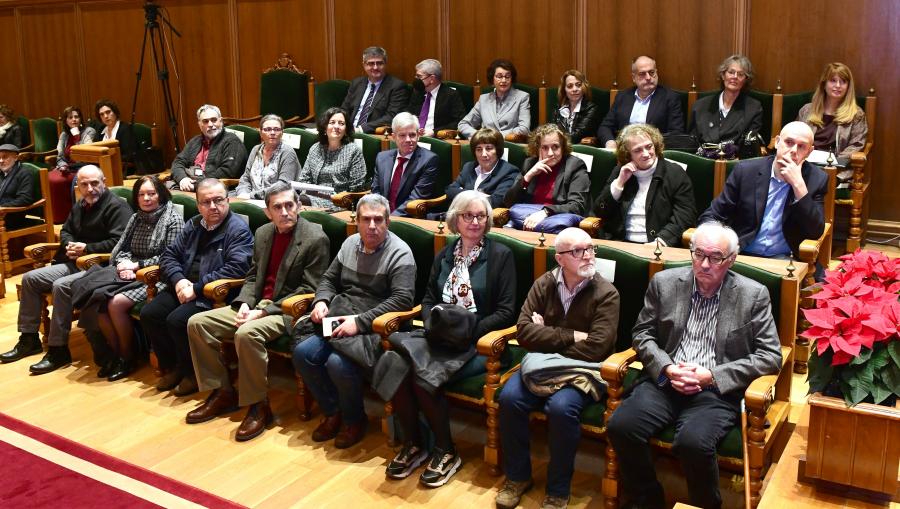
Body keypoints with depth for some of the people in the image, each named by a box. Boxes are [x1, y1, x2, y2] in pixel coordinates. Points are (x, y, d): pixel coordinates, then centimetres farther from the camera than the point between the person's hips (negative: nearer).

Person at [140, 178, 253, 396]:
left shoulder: (239, 230, -9)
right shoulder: (193, 225, 14)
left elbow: (236, 268, -21)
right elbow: (169, 255, 14)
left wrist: (197, 288, -20)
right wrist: (179, 280, -8)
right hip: (184, 287, 7)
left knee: (177, 320, -26)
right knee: (149, 314, -11)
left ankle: (192, 373, -2)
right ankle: (172, 367, 8)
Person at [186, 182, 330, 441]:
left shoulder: (315, 239, -13)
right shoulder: (263, 233, 9)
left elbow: (308, 290, -15)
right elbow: (252, 276, 16)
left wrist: (264, 311, -19)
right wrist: (245, 303, -6)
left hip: (288, 310, -8)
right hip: (257, 304, 8)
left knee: (247, 333, -35)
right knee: (197, 322, -3)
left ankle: (258, 406, -17)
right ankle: (222, 392, 6)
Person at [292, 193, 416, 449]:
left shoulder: (400, 253, -8)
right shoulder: (350, 243, 14)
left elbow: (402, 299, -17)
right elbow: (329, 279, 24)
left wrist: (360, 322, -20)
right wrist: (321, 301, 1)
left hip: (373, 328, -6)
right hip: (338, 320, 7)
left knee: (338, 363, -29)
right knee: (302, 353, -16)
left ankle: (354, 420, 1)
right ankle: (333, 412, 7)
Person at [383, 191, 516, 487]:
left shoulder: (500, 256, 1)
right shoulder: (445, 255, 16)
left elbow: (506, 312, -4)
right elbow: (428, 300, 20)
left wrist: (469, 330, -16)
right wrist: (433, 322, -3)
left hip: (476, 340, -5)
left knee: (424, 376, -30)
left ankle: (446, 452, -8)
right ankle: (412, 444, -6)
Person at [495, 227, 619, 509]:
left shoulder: (606, 293, -8)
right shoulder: (544, 284, 3)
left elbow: (596, 348, -18)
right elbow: (524, 331, -7)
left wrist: (547, 338, -10)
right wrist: (571, 337, -14)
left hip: (581, 369, -3)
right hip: (541, 363, 4)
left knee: (561, 408, -32)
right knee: (509, 398, -22)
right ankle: (517, 476, 1)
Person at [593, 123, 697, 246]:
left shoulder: (676, 174, 5)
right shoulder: (620, 172, 15)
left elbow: (686, 215, -4)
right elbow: (599, 212, 10)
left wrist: (661, 240, -17)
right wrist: (619, 182, -1)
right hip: (620, 244, 2)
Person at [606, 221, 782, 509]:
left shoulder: (753, 295, -1)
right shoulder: (664, 283, 6)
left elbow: (770, 356, -2)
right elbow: (642, 333, 11)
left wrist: (712, 376, -12)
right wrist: (666, 369, -8)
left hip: (716, 391, -3)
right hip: (665, 381, 3)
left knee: (693, 442, -31)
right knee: (620, 427, -22)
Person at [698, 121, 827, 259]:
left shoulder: (817, 179, 1)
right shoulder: (746, 170, 0)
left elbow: (816, 232, -8)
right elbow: (711, 216, 2)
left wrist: (799, 185, -15)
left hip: (783, 259, 0)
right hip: (740, 254, 0)